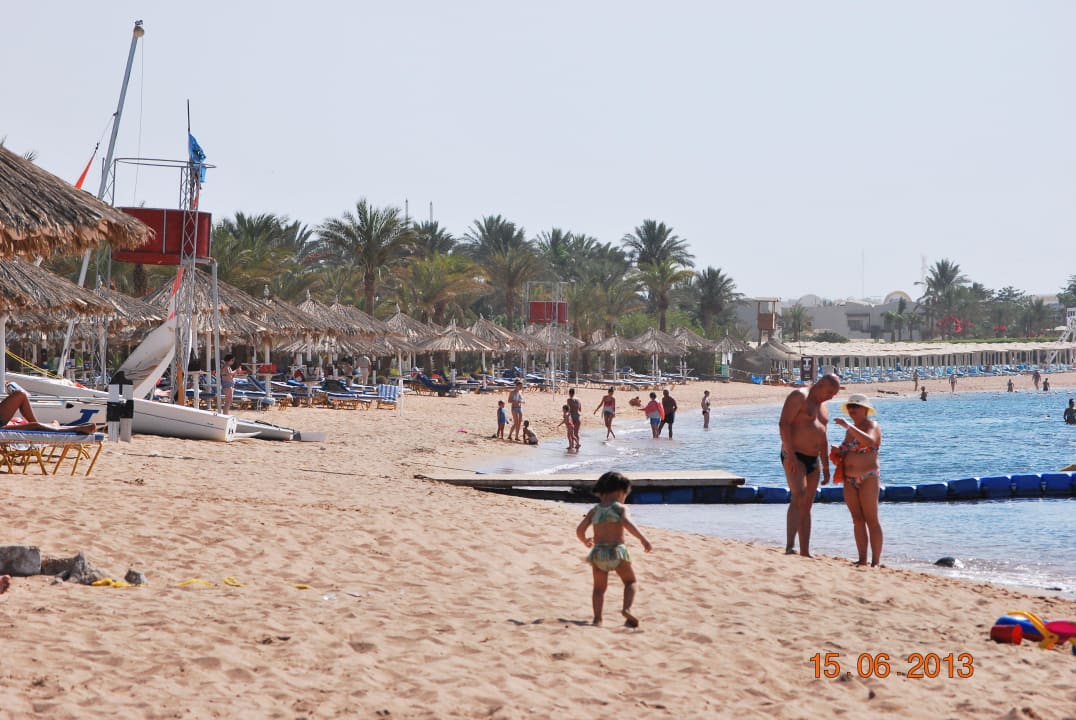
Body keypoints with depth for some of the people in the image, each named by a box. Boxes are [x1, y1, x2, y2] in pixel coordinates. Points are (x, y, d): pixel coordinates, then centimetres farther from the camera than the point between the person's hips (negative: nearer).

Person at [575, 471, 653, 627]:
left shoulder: (594, 510, 11)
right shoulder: (621, 507, 0)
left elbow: (579, 530, 6)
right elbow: (627, 522, -20)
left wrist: (585, 540, 27)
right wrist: (643, 539, -23)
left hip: (598, 551, 3)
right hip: (617, 551, -3)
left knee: (599, 588, 18)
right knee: (630, 581, 18)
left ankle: (597, 618, 0)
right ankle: (627, 608, -6)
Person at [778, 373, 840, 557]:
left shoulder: (822, 405, 20)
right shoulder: (799, 396, -8)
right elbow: (784, 423, -18)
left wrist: (826, 467, 22)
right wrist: (790, 454, -25)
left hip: (813, 459, 9)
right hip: (794, 457, -9)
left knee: (806, 507, 8)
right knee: (798, 497, -25)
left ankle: (805, 552, 10)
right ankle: (789, 547, -35)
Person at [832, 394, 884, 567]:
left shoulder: (872, 425, -5)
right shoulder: (850, 430, 18)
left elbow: (869, 441, -27)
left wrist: (849, 426, -30)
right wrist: (838, 452, 7)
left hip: (868, 478, -7)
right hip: (850, 481, 7)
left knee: (871, 520, -8)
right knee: (857, 520, 4)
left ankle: (875, 561, -9)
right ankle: (862, 559, 6)